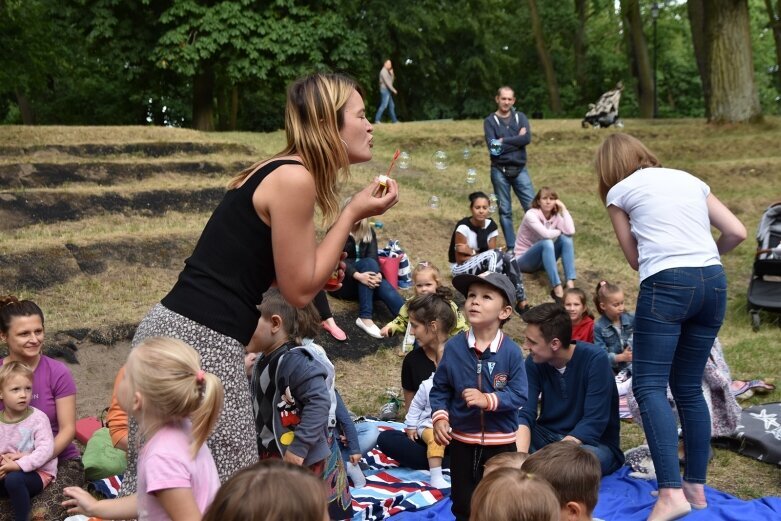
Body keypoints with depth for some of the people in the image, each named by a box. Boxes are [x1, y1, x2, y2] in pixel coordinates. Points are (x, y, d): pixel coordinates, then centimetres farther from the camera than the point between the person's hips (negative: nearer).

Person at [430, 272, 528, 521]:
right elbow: (440, 388, -1)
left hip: (501, 441, -2)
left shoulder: (511, 351, -14)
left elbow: (519, 395, -15)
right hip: (462, 439, 2)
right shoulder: (453, 347, -8)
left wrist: (489, 400, -28)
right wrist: (439, 417, -15)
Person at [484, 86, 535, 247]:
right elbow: (493, 147, -12)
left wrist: (503, 141, -11)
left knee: (533, 207, -3)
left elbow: (527, 138, -10)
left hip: (520, 170, 2)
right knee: (505, 211, 5)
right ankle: (511, 247, 13)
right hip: (500, 171, -1)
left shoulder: (520, 117, 8)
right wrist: (516, 140, -9)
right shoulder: (490, 121, 1)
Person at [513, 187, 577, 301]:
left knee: (566, 239, -19)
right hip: (524, 260, -6)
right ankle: (557, 288, -42)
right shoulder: (531, 214, -18)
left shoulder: (556, 216, -2)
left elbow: (570, 232, -22)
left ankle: (570, 284, -30)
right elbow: (546, 234, -34)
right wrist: (561, 231, -14)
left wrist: (563, 209, -16)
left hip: (543, 258, 6)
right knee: (546, 242, -34)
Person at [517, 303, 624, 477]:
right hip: (548, 436, 4)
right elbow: (524, 415, -14)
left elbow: (594, 423, -25)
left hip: (594, 443, -4)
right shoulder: (534, 362, -6)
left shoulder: (595, 360, -20)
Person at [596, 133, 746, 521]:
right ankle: (695, 486, 17)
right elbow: (737, 232, 15)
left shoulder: (619, 191, 9)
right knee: (689, 388, 14)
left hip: (666, 285, -6)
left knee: (649, 387, -5)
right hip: (713, 283, 6)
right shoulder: (690, 179, 21)